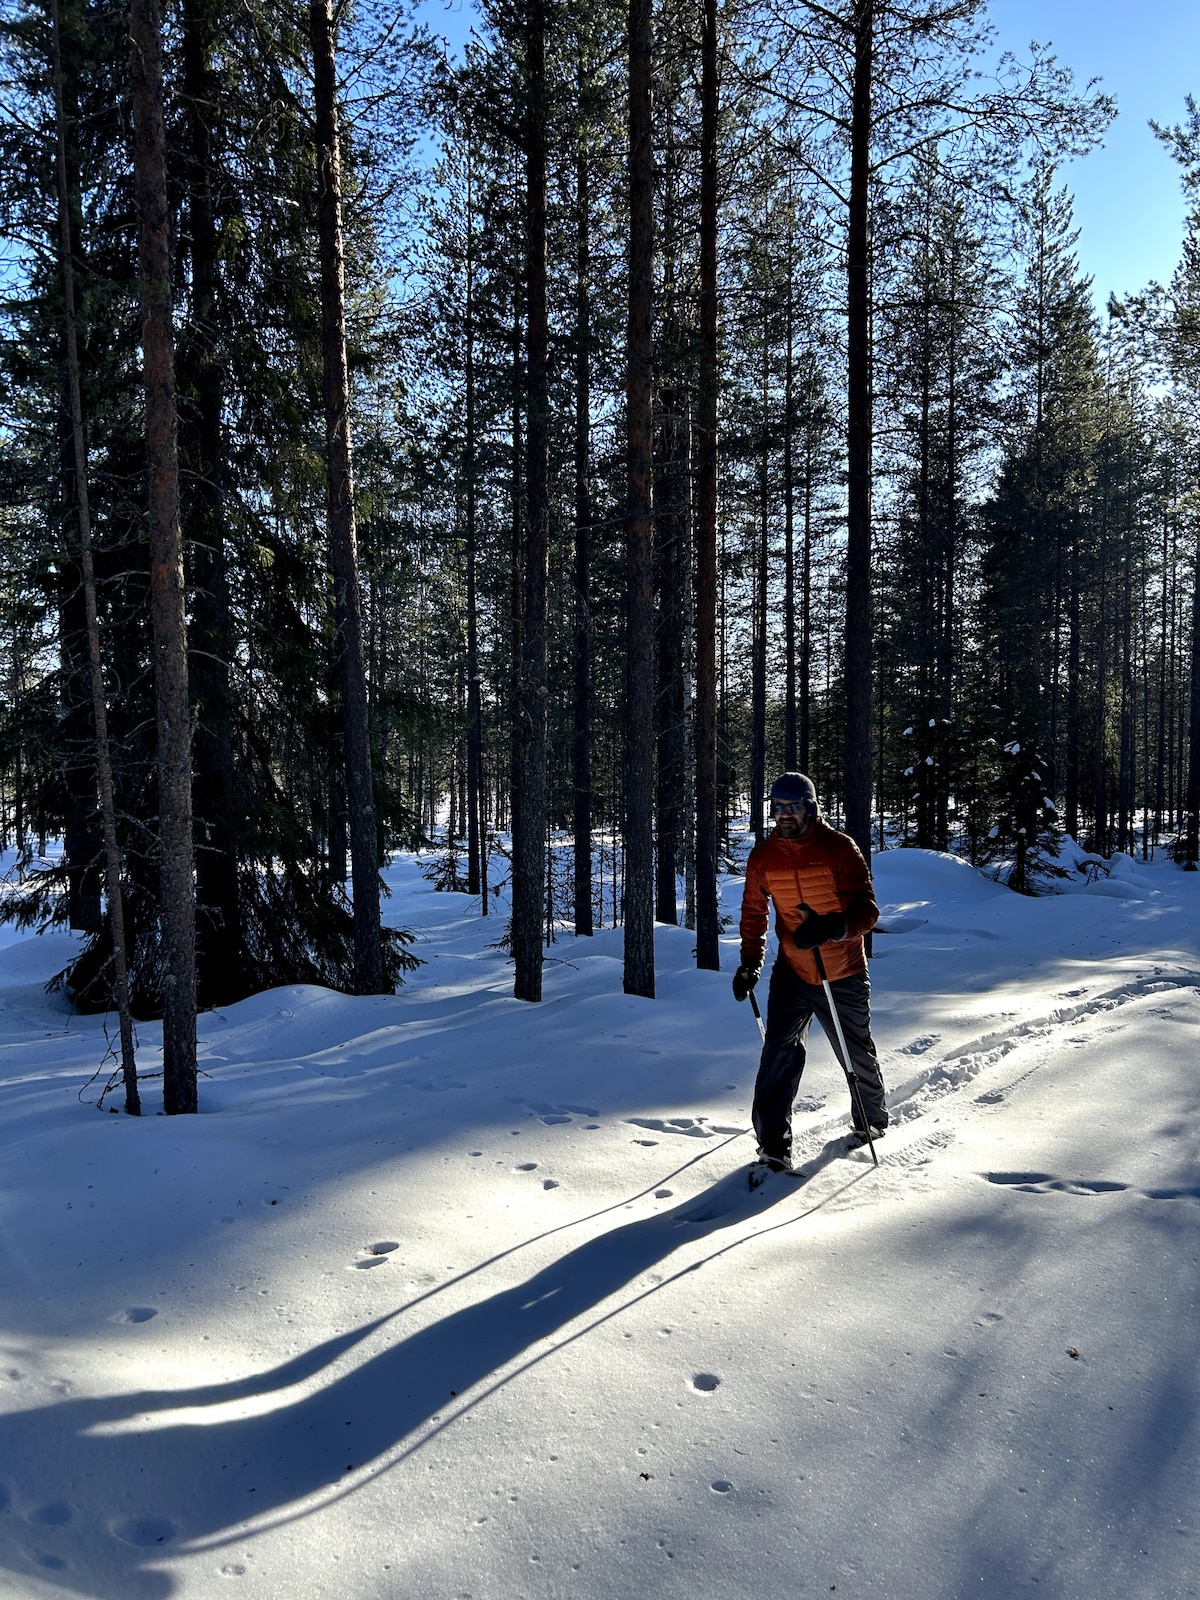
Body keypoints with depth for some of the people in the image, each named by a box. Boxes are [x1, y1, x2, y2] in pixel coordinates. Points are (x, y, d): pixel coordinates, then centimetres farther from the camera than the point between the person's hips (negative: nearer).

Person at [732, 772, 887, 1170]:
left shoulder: (839, 848, -14)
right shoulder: (763, 857, -2)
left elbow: (867, 910, -18)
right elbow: (754, 913, 11)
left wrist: (832, 928, -37)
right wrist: (750, 962, 1)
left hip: (843, 976, -2)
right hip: (792, 973, 2)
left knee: (857, 1055, 14)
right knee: (780, 1052, -14)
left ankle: (872, 1119, 41)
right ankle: (774, 1143, -7)